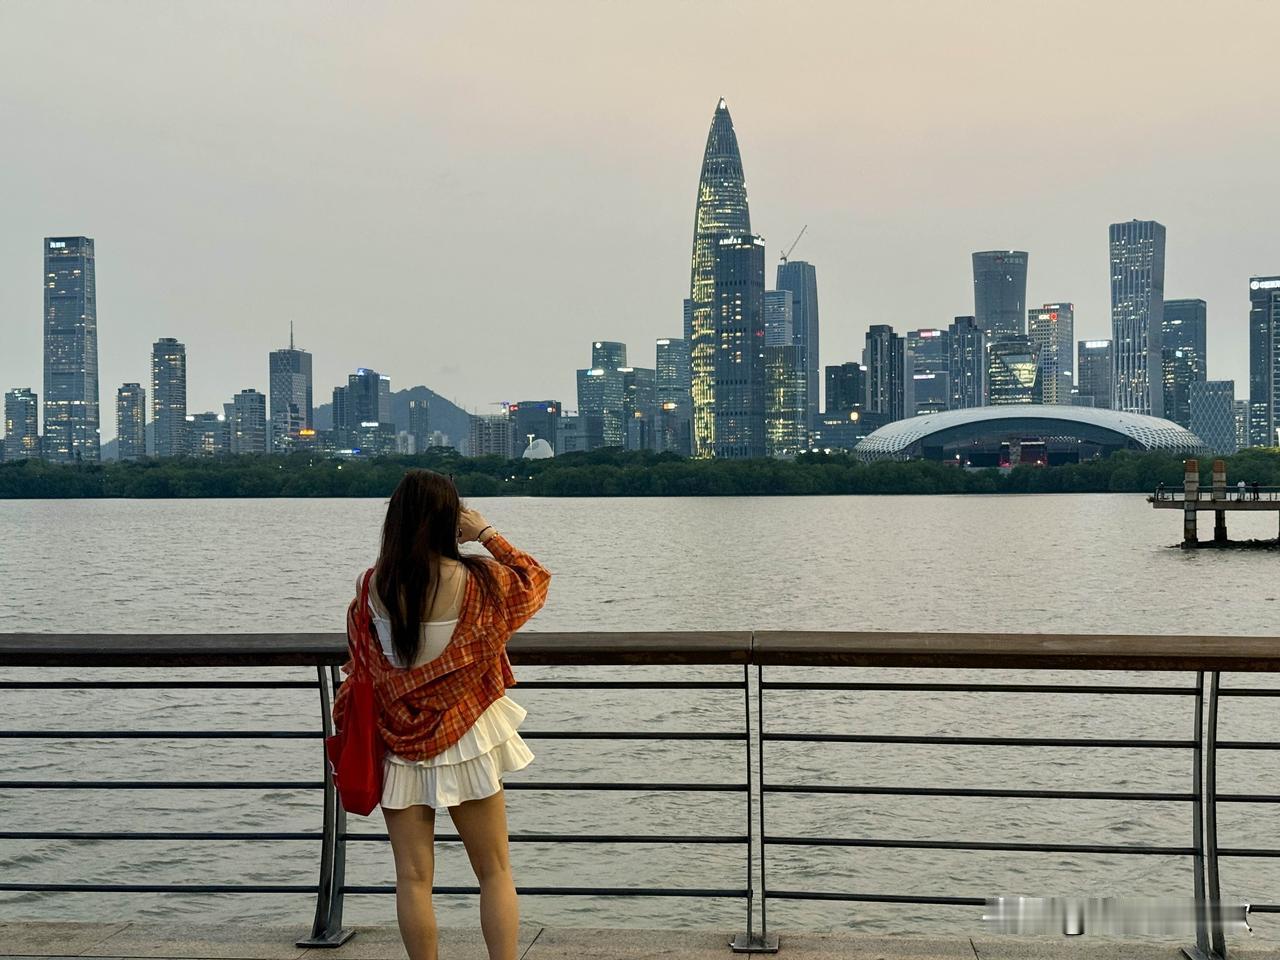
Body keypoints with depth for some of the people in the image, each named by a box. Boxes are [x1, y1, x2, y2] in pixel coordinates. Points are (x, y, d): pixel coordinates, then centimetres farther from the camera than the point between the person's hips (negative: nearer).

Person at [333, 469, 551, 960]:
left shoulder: (372, 586, -7)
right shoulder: (476, 581, -13)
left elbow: (362, 660, 6)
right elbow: (535, 579, 5)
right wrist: (487, 534, 3)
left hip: (399, 744, 2)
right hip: (466, 741, -1)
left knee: (413, 878, 7)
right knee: (495, 873, 10)